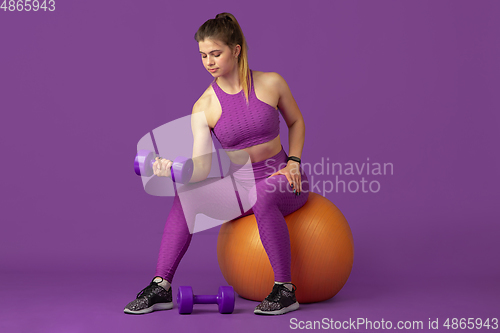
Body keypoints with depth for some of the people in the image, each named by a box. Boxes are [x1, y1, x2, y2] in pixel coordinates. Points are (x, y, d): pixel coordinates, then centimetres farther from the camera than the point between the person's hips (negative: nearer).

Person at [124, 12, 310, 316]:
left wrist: (294, 161, -4)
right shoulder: (205, 107, -7)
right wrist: (172, 168, -35)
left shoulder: (271, 83, -8)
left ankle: (285, 290, -24)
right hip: (240, 186, 3)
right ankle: (161, 287, -11)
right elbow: (202, 166, -16)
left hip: (282, 181, -3)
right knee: (186, 197, -19)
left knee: (263, 196, -37)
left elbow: (296, 122, 9)